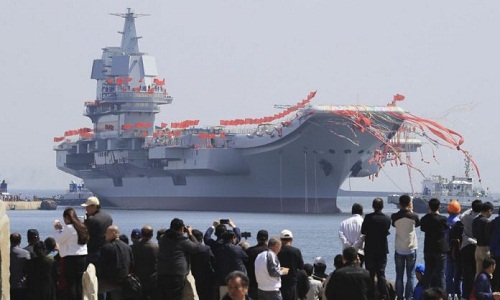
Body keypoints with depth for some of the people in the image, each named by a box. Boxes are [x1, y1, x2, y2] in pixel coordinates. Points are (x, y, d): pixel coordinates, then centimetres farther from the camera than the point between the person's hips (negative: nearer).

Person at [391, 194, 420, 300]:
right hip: (411, 249, -1)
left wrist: (403, 210, 13)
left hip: (399, 249, 1)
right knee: (411, 275, 4)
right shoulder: (413, 216, -9)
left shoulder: (394, 216, -7)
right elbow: (418, 224, 11)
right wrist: (411, 211, 15)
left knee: (399, 275, 7)